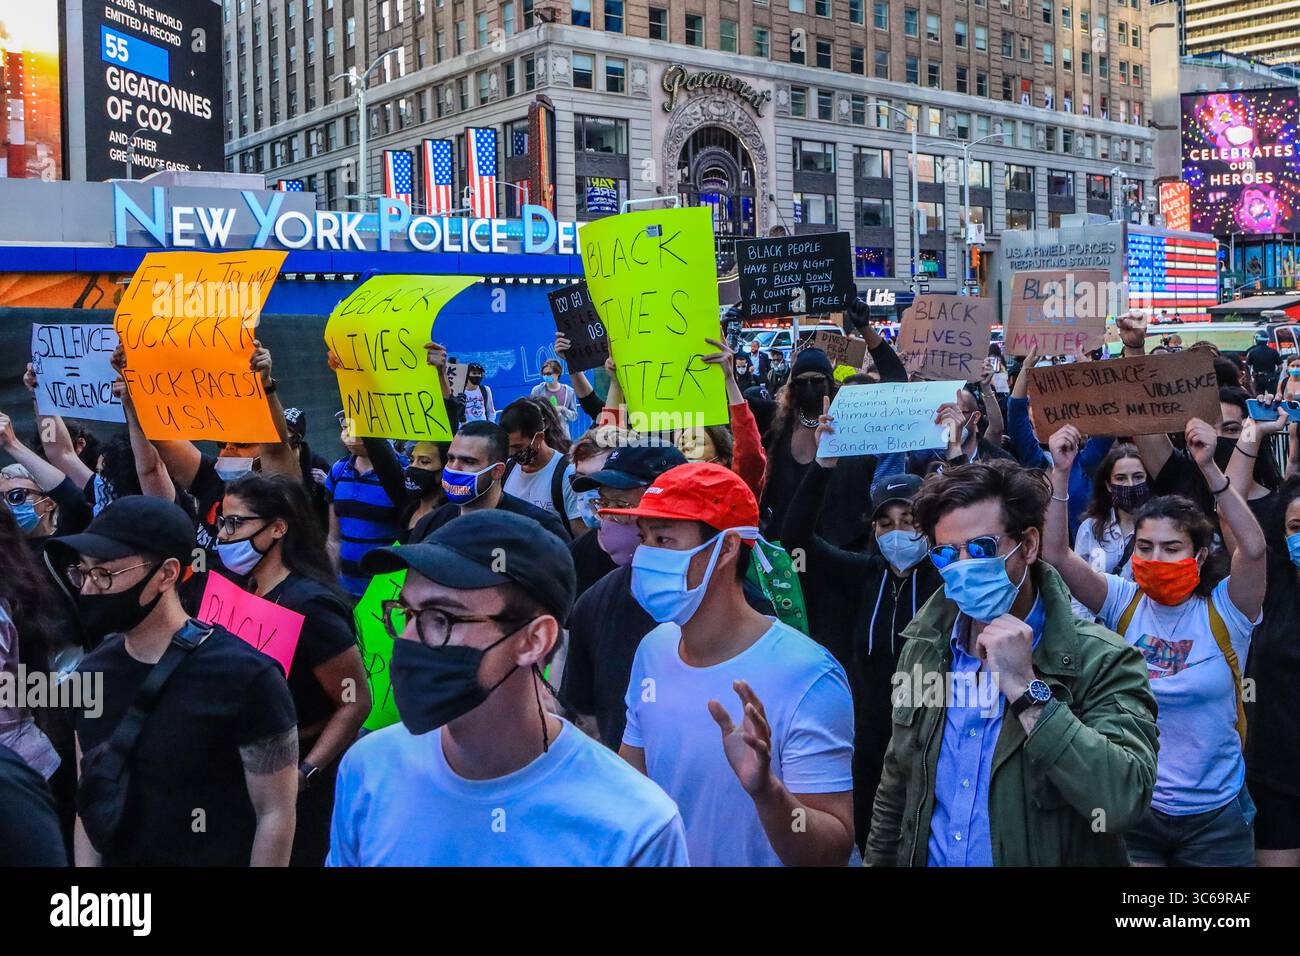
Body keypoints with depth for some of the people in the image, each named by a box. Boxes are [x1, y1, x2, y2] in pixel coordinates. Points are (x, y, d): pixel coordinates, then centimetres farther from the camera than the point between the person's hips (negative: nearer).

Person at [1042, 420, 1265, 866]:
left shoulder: (1223, 611, -7)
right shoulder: (1125, 604, -2)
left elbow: (1254, 547, -26)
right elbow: (1055, 554, -14)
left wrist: (1209, 468, -33)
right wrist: (1060, 474, -24)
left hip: (1215, 816, -1)